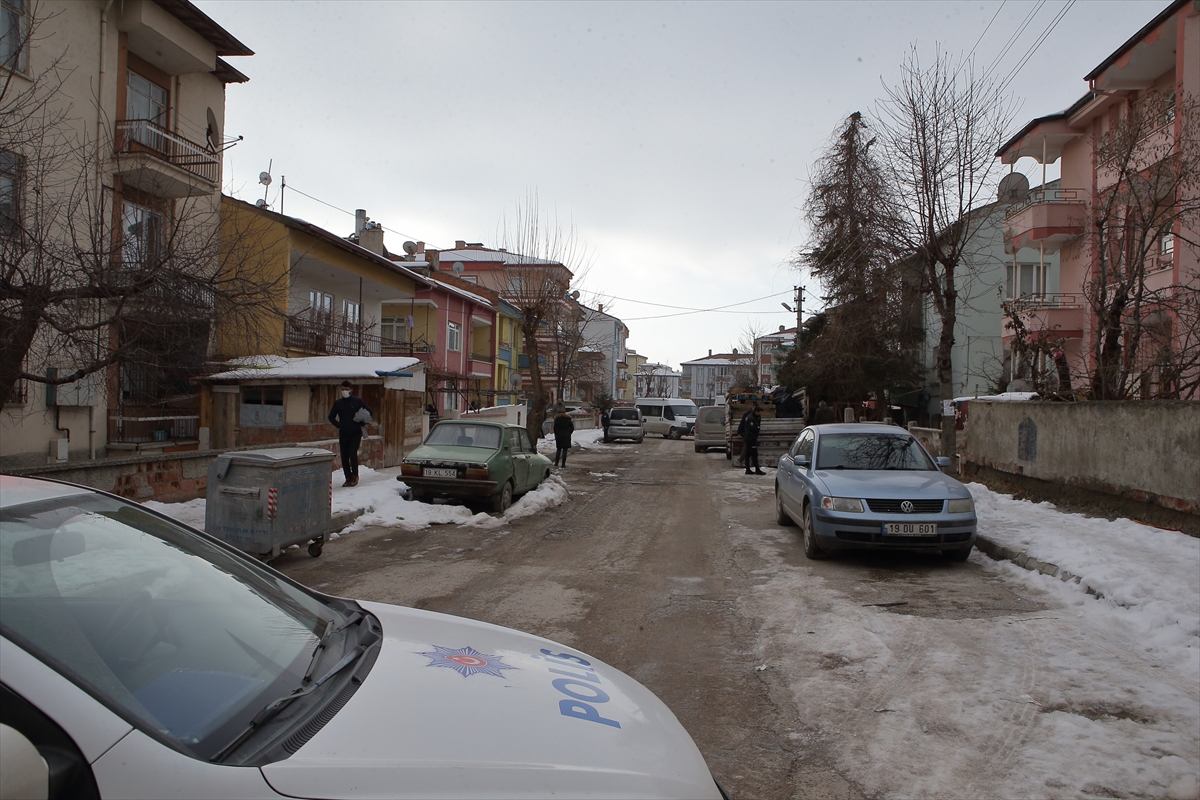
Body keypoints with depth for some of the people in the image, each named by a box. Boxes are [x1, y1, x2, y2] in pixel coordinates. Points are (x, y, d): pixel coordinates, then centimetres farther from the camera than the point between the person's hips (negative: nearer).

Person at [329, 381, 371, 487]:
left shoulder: (358, 401, 2)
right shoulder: (338, 403, 8)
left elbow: (369, 412, 9)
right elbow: (331, 417, 16)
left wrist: (363, 423, -3)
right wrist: (339, 425, 3)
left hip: (356, 433, -3)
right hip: (343, 434, 3)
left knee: (352, 453, -16)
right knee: (344, 456, 2)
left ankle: (355, 476, 0)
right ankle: (348, 478, 12)